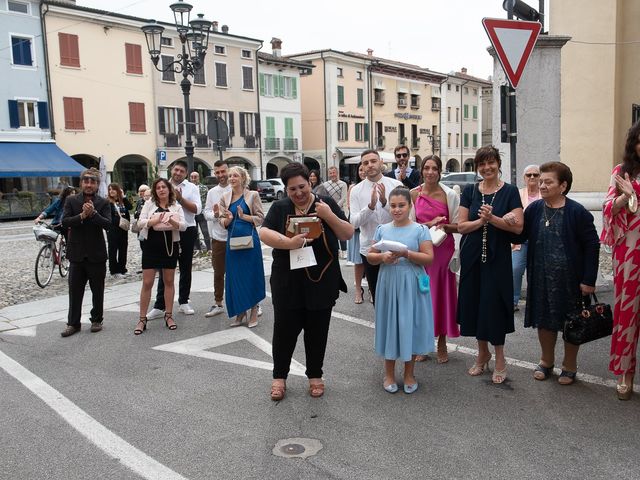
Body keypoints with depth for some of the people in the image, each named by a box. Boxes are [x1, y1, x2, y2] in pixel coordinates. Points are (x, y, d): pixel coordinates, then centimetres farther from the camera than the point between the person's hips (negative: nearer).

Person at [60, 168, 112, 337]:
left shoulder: (103, 203, -1)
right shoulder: (71, 201, 3)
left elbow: (108, 224, -13)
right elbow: (64, 222, -8)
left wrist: (93, 213, -24)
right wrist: (82, 215, -21)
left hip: (96, 254, -1)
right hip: (77, 253, 1)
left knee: (98, 290, 10)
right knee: (75, 290, 6)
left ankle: (96, 320, 24)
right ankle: (73, 323, 15)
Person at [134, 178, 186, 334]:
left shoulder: (176, 206, 6)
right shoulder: (149, 204, 3)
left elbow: (183, 226, -6)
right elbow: (141, 222, -7)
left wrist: (173, 222, -26)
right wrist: (155, 220, -24)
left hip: (170, 246, 1)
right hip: (151, 245, -1)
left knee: (169, 281, 9)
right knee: (147, 283, -1)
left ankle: (168, 316, 20)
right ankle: (142, 319, 7)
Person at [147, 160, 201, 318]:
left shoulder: (191, 187, 3)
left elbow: (197, 209, -7)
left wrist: (180, 198, -12)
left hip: (187, 232, 0)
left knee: (185, 268, 10)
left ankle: (183, 302, 22)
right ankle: (159, 306, 7)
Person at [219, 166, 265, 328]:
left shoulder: (252, 195, -1)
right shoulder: (225, 198, 9)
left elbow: (260, 218, -2)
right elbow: (222, 222, 9)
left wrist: (244, 216, -16)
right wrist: (228, 219, -12)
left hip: (249, 239, -3)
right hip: (232, 240, 4)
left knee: (251, 274, 2)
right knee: (234, 276, 5)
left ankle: (254, 312, 15)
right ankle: (240, 312, 19)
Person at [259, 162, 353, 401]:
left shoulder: (326, 203, 1)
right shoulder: (280, 207, 0)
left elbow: (348, 234, -1)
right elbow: (264, 233, -12)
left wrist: (329, 215, -17)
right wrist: (288, 243, -29)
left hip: (322, 282, 1)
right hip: (288, 283, 0)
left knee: (317, 331, 11)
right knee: (285, 329, 6)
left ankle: (315, 375, 30)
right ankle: (279, 376, 25)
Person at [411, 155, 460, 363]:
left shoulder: (450, 195, -1)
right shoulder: (413, 194, 2)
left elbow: (458, 226, 2)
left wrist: (443, 226, -16)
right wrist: (430, 224, -11)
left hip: (444, 250, 0)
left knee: (443, 294, 5)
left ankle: (442, 343, 19)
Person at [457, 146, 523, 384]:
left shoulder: (510, 191, -1)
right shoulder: (469, 191, 6)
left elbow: (518, 227, -10)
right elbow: (461, 226, -1)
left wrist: (492, 218, -20)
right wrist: (482, 220, -16)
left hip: (498, 257, -3)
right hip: (472, 257, 3)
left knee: (495, 304, -2)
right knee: (474, 303, 8)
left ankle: (500, 359, 15)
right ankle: (482, 353, 26)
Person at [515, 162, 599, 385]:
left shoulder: (577, 212, -11)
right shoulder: (534, 209, 1)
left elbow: (592, 245, -9)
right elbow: (521, 235, 6)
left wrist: (589, 280, -11)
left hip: (569, 279, -3)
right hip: (541, 278, 4)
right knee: (544, 320, 15)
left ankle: (569, 366, 30)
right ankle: (546, 361, 36)